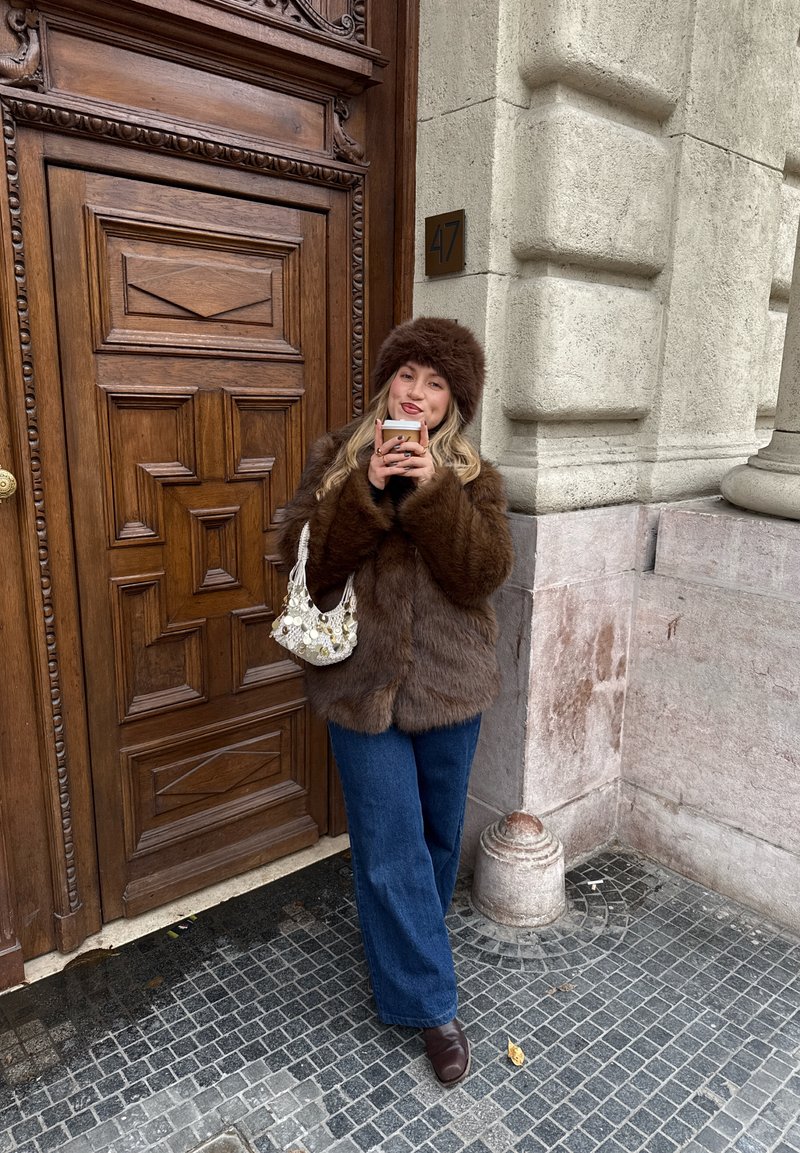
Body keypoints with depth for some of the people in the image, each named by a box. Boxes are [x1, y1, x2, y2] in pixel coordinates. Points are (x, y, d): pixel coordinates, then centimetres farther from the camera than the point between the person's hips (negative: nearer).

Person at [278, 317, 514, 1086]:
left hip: (448, 682, 2)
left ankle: (404, 946, 46)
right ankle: (428, 1003, 23)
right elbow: (304, 562, -10)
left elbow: (485, 573, -13)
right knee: (390, 848, 3)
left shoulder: (471, 475, 1)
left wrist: (433, 492, -23)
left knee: (438, 834, 18)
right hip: (362, 682, -1)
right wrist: (366, 490, -22)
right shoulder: (336, 458, 0)